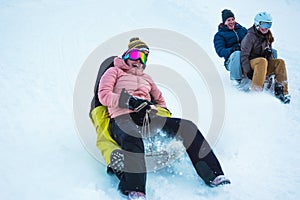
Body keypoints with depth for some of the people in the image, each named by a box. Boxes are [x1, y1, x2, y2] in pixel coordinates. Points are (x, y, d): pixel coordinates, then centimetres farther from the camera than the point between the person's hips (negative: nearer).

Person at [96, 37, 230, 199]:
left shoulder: (146, 78, 35)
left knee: (187, 127, -15)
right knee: (132, 136, -42)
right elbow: (104, 95, 3)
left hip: (148, 119, 5)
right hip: (122, 119, -5)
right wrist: (129, 101, -12)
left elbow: (160, 100, 41)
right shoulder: (114, 72, 19)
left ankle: (213, 176, -19)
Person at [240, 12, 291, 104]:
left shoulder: (267, 37, 14)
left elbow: (269, 53, 24)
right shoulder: (250, 36, -9)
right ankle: (256, 89, -45)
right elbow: (244, 55, -14)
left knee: (280, 62, -17)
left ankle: (281, 91, -20)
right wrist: (248, 71, -23)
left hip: (264, 66, 7)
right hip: (250, 64, -7)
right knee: (262, 61, -37)